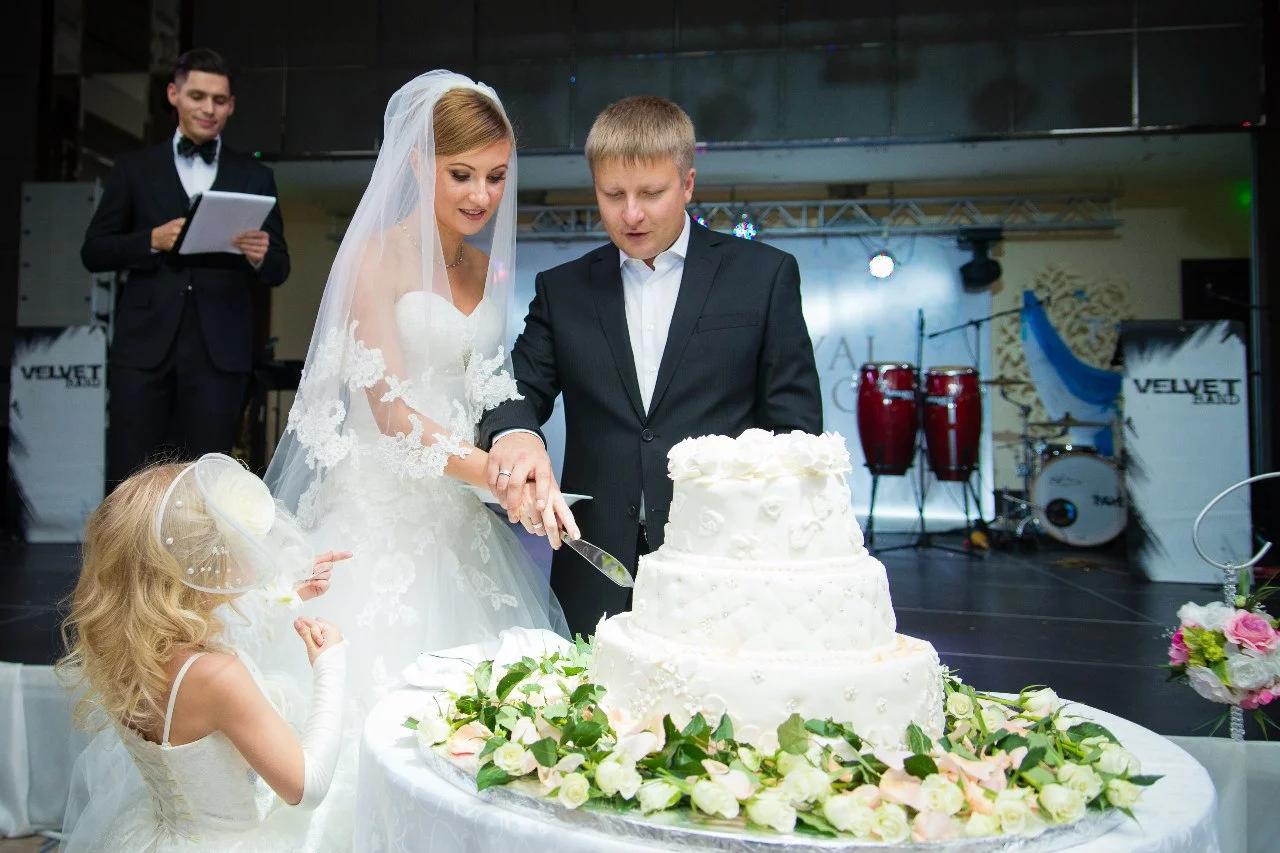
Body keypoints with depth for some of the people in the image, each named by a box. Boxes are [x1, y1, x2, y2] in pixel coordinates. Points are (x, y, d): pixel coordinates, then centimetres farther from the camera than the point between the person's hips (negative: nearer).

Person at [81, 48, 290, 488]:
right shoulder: (134, 168, 12)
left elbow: (279, 268, 8)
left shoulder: (254, 177, 13)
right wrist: (153, 240, -10)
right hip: (145, 343, 0)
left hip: (219, 349, 0)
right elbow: (93, 252, 8)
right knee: (130, 477, 0)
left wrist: (260, 255, -15)